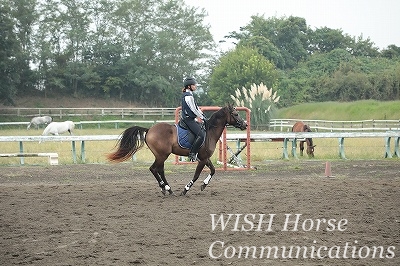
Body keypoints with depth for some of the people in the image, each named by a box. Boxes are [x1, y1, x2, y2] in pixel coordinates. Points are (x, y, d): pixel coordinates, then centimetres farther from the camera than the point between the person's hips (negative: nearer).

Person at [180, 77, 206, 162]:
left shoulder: (189, 94, 14)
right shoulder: (188, 96, -18)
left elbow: (196, 107, 20)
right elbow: (194, 110, -17)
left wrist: (203, 115, 15)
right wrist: (202, 118, -6)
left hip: (190, 118, 11)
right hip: (188, 119, -11)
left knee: (204, 131, 17)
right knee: (201, 135, -20)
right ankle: (192, 153, -15)